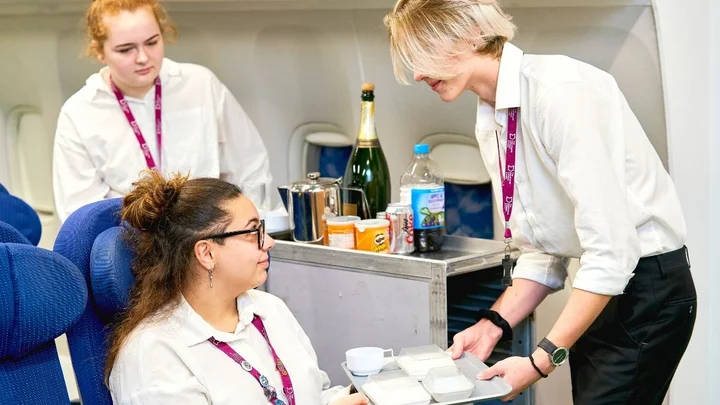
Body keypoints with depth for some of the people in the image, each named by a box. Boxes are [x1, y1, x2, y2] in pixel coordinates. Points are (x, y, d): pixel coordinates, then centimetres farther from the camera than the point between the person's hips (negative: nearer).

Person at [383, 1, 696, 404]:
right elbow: (542, 252, 9)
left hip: (647, 290, -8)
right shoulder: (490, 125, 5)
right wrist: (493, 324, -5)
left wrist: (542, 360, -22)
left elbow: (612, 249, -25)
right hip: (599, 293, 8)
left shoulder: (562, 91, -22)